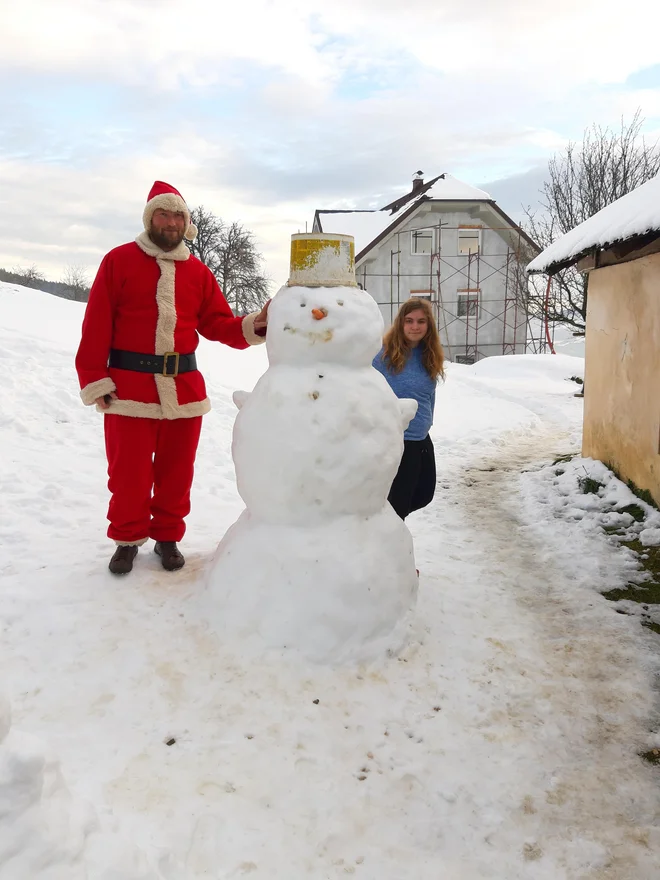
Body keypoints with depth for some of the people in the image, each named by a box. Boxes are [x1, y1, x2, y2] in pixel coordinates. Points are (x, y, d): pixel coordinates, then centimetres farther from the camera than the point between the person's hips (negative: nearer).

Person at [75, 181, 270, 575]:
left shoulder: (198, 271, 10)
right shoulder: (119, 260, -1)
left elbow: (217, 323, 8)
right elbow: (97, 326, -4)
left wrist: (252, 325, -11)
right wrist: (94, 379, -9)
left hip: (184, 385, 3)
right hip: (129, 386, -3)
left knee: (176, 469, 11)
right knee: (129, 470, 4)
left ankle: (168, 536, 29)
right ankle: (128, 539, 24)